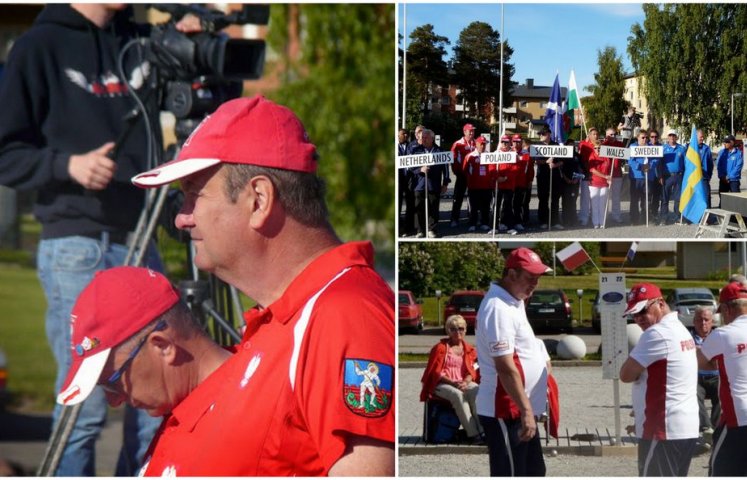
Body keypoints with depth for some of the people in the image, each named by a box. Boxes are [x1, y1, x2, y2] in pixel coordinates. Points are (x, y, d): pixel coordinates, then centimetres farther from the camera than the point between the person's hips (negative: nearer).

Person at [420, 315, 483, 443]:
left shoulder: (469, 349, 16)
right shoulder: (440, 348, 3)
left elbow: (471, 370, 9)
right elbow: (436, 372, -3)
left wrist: (465, 382, -14)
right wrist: (453, 383, -17)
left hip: (464, 383, 4)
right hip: (442, 384, -3)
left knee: (477, 391, -32)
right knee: (458, 394, -37)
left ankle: (481, 429, -35)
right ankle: (472, 433, -38)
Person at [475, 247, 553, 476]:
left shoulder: (514, 301, 12)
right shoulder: (498, 309, -21)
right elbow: (505, 367, -26)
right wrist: (525, 409, -27)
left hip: (520, 409, 11)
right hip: (505, 411, -11)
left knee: (533, 472, 19)